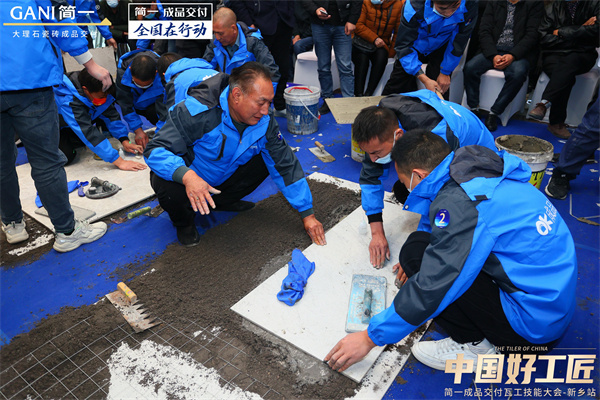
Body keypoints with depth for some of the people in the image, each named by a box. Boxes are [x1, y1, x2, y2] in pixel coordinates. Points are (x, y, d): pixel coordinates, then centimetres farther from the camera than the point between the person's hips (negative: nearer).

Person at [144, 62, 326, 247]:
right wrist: (186, 175, -52)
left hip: (222, 179, 5)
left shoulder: (265, 122, -16)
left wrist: (307, 214, -11)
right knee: (169, 189, -37)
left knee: (266, 159, -9)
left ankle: (222, 201, 10)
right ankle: (183, 222, 1)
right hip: (184, 178, -4)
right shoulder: (198, 111, -31)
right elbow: (155, 150, -31)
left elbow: (286, 166, -10)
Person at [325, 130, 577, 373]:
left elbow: (432, 288, -24)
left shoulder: (460, 203, -24)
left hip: (533, 323, -9)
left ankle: (473, 346, -1)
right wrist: (418, 264, 26)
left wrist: (370, 337, -13)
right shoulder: (484, 173, 3)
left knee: (416, 250, -16)